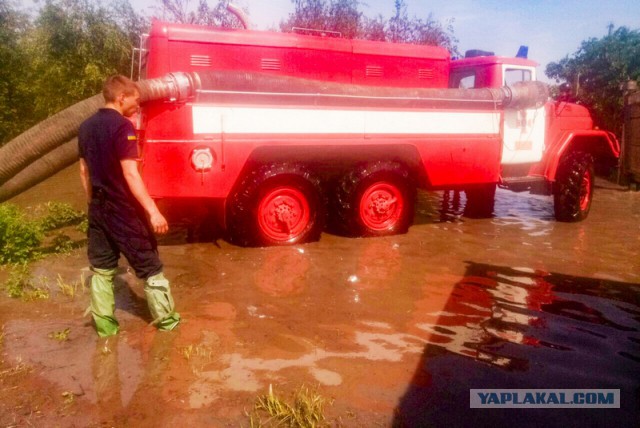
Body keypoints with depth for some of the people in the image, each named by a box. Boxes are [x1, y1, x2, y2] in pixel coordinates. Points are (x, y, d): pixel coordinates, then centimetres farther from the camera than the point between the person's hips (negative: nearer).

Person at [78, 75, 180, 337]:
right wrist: (153, 211, -24)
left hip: (98, 208, 8)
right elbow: (130, 174, -24)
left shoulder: (86, 127, 8)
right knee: (149, 266, 6)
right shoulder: (122, 126, -17)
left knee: (101, 268, 13)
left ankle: (104, 324, 21)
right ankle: (166, 319, 17)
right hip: (124, 209, -7)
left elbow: (84, 171, 14)